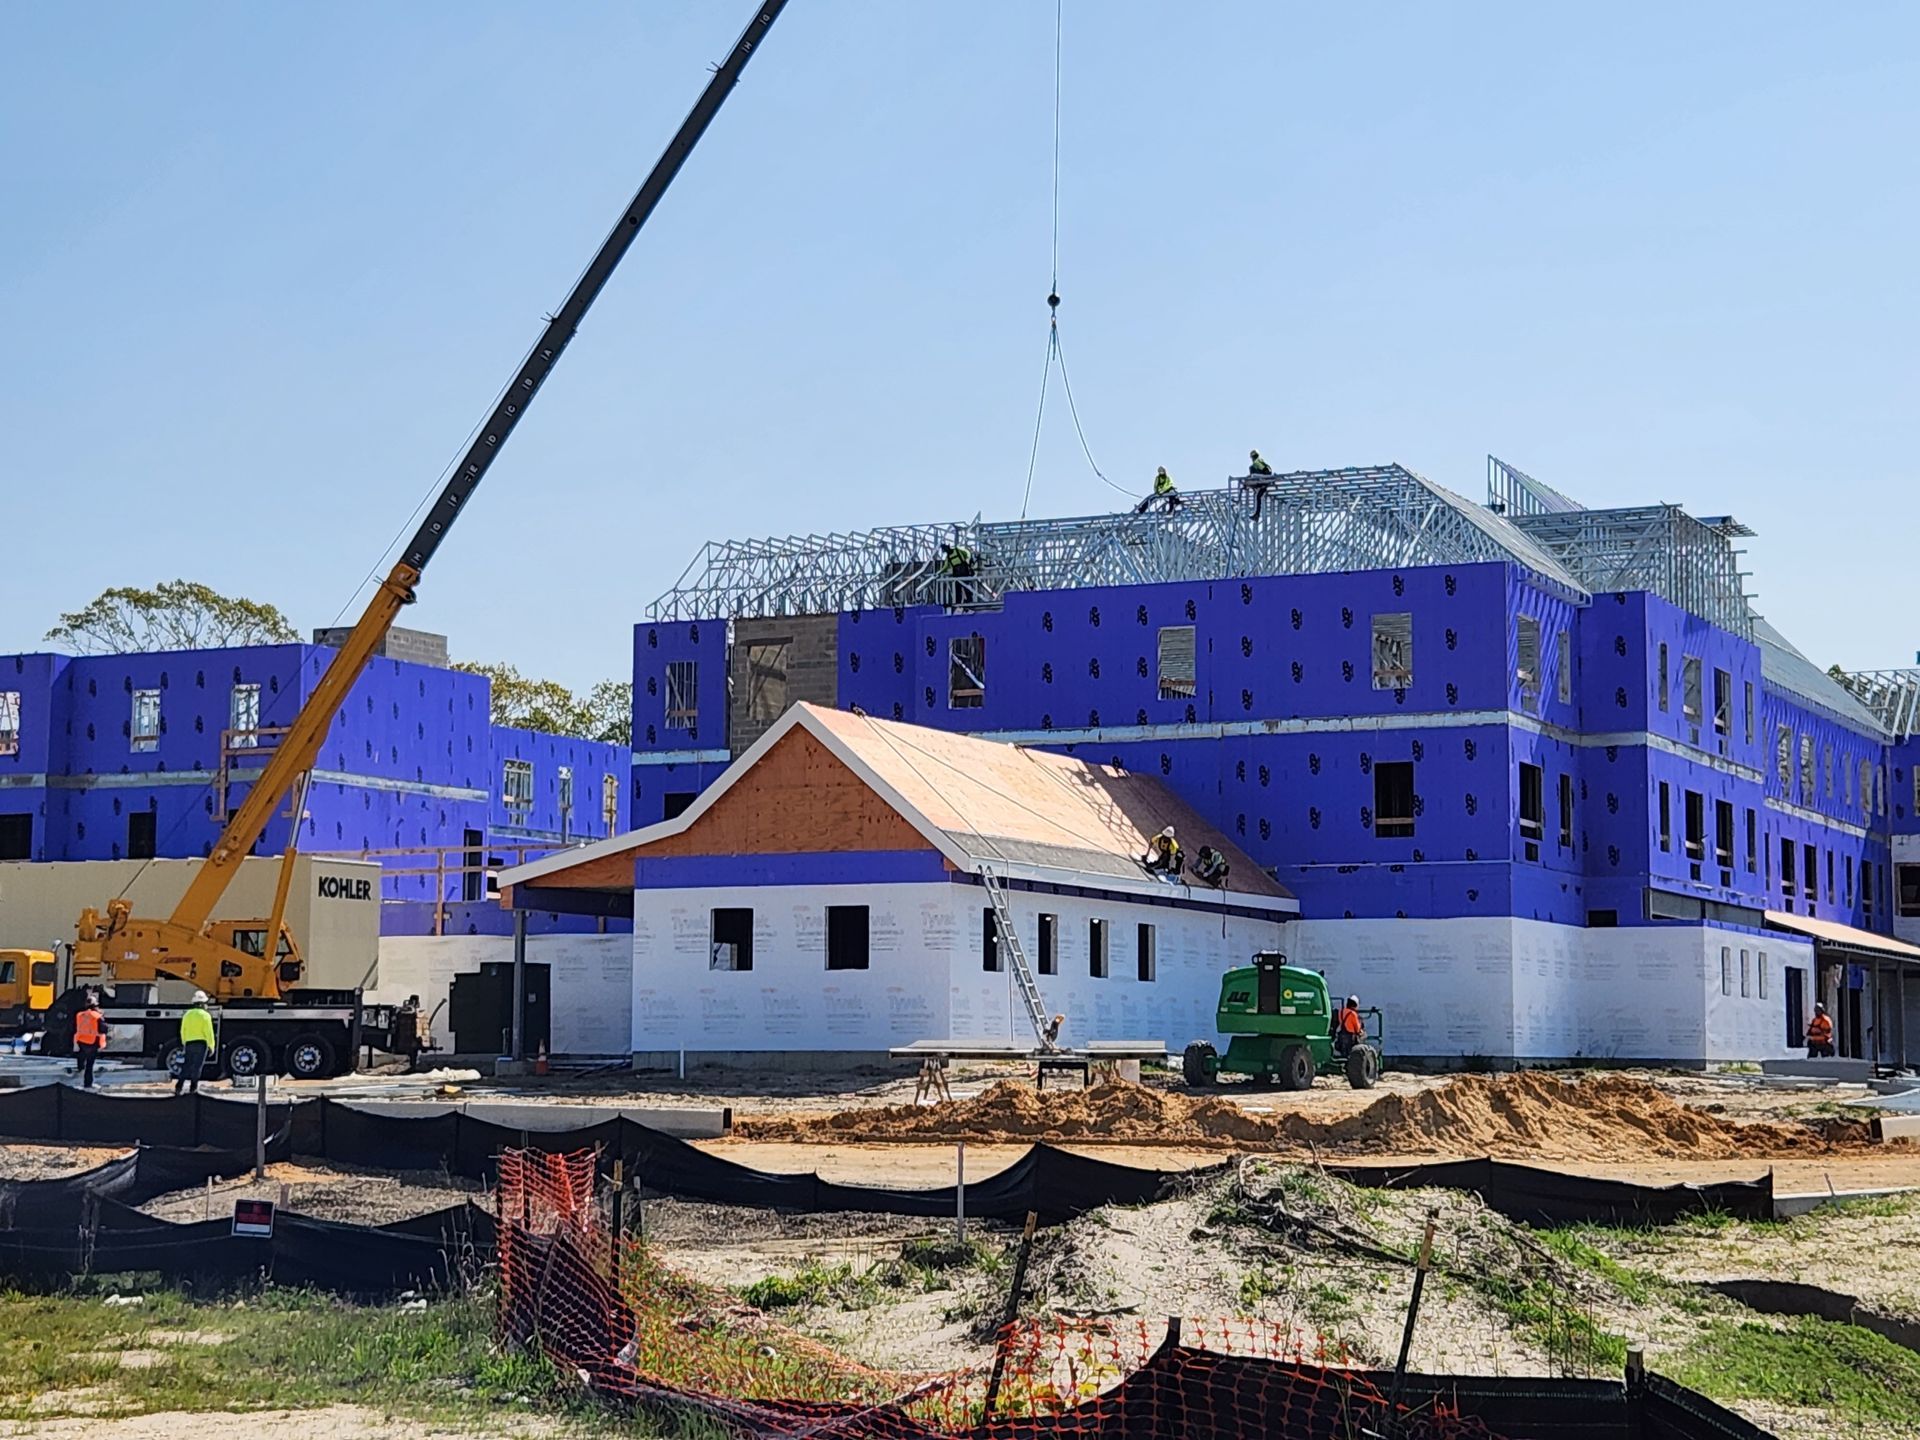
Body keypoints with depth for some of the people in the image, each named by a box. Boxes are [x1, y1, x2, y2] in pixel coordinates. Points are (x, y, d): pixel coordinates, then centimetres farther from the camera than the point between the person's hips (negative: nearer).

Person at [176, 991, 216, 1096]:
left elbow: (183, 1031, 13)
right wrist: (211, 1046, -4)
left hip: (189, 1043, 5)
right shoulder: (205, 1015, -7)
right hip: (201, 1043, -4)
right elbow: (209, 1032, -10)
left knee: (186, 1066, 9)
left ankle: (178, 1086, 0)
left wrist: (184, 1044, 21)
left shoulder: (187, 1015, 9)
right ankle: (193, 1088, 1)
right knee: (197, 1067, 0)